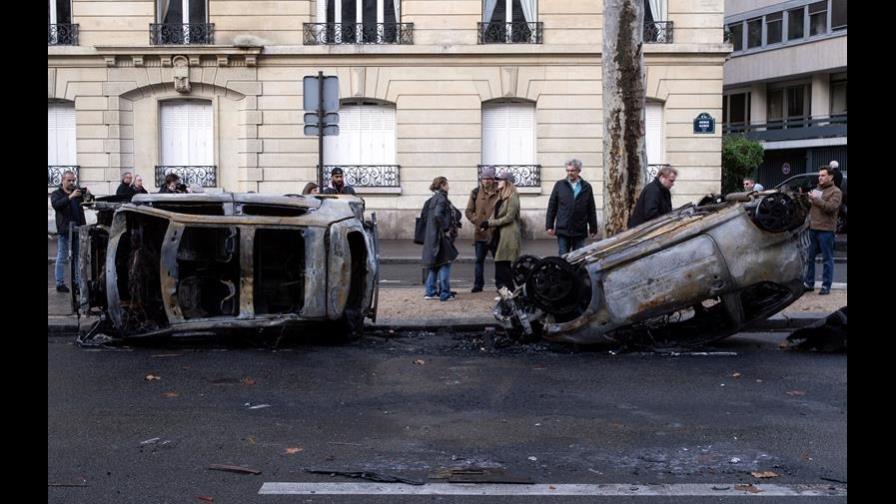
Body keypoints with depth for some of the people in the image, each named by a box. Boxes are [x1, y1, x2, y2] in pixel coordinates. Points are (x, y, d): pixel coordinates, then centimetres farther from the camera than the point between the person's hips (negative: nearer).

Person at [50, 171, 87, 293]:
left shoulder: (77, 191, 11)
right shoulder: (56, 194, 0)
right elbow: (56, 205, -18)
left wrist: (87, 194, -16)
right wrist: (70, 197, -31)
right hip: (64, 229, -4)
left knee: (78, 257, 8)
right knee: (62, 257, 0)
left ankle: (77, 282, 15)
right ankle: (60, 284, 2)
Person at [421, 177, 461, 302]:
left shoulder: (432, 199, 12)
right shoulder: (441, 199, -14)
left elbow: (425, 215, 14)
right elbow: (438, 215, -27)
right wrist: (446, 228, -18)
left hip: (431, 237, 9)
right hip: (441, 236, -9)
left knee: (434, 264, 15)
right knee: (445, 264, -2)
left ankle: (430, 291, 19)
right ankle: (444, 293, 0)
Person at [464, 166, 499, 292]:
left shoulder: (499, 193, -2)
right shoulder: (476, 193, 5)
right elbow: (468, 211, 8)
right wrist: (476, 221, -5)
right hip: (480, 232, 2)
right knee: (479, 259, 6)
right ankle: (478, 284, 11)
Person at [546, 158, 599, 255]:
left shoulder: (586, 187, 6)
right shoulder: (559, 185, 5)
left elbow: (591, 210, 8)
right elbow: (552, 206, 6)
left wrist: (593, 229, 6)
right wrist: (549, 226, 1)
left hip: (580, 232, 1)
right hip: (563, 230, -1)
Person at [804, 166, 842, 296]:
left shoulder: (835, 191, -4)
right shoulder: (816, 189, 19)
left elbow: (831, 207, -19)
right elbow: (810, 206, 28)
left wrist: (816, 199, -17)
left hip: (826, 230, -7)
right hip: (813, 228, 7)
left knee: (827, 259, -2)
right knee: (810, 257, 11)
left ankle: (826, 286, 1)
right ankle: (809, 283, 20)